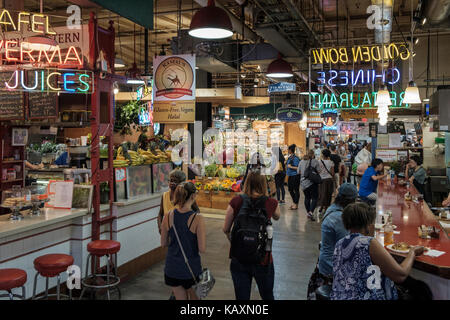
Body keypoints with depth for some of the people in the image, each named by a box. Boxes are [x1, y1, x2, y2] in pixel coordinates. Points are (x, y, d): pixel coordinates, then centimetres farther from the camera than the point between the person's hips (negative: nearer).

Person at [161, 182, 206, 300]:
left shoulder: (168, 216, -7)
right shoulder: (197, 219, -19)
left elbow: (163, 243, 2)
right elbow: (202, 249, -18)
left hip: (172, 268, 3)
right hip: (191, 268, -3)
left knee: (180, 297, 19)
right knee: (194, 297, 20)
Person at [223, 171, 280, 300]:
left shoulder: (236, 201, -9)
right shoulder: (271, 203, -9)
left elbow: (226, 229, 1)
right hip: (262, 259, 0)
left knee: (241, 296, 16)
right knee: (267, 296, 23)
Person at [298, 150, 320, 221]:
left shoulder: (301, 161, 8)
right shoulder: (315, 161, -6)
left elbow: (299, 172, 12)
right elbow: (318, 171, -7)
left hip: (303, 182, 5)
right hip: (312, 182, -5)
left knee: (307, 197, 15)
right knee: (314, 198, -1)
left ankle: (308, 212, 19)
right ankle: (311, 212, -16)